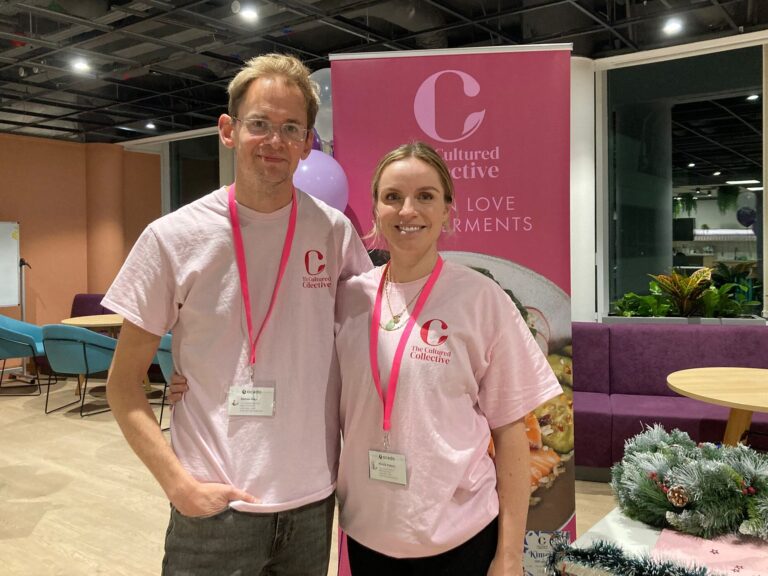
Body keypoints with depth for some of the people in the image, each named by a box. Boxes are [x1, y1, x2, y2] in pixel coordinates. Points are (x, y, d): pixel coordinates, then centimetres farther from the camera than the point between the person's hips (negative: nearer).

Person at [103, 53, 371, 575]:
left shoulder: (335, 232, -3)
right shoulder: (174, 238, -8)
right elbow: (123, 383, -3)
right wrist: (179, 483, -12)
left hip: (314, 501, 3)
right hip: (216, 506, -2)